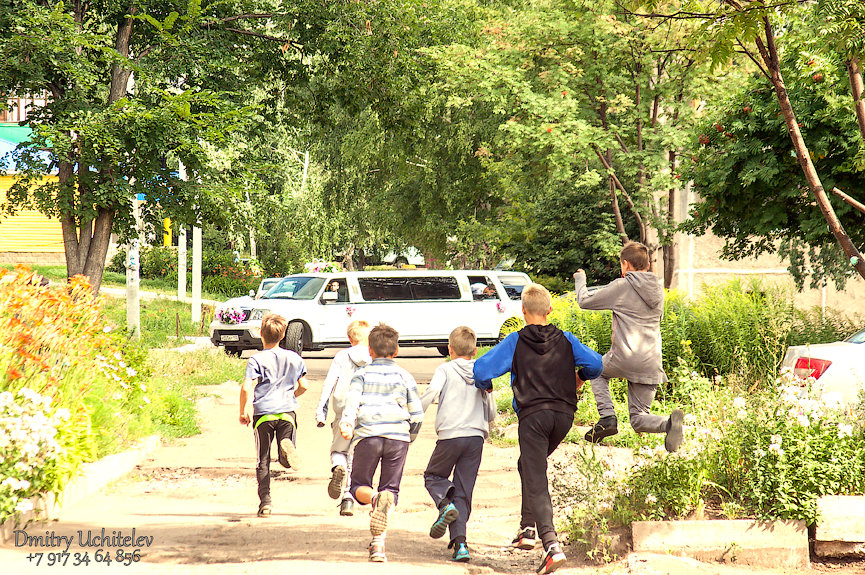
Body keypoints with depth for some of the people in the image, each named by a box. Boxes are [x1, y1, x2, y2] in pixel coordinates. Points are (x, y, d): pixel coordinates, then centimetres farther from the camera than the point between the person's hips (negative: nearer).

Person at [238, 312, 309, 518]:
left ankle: (265, 500, -3)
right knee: (286, 461, 5)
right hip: (287, 411, 2)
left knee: (263, 460, 7)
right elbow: (303, 386, 13)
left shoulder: (257, 360, -4)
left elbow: (247, 388, -13)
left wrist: (243, 411, -1)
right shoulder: (294, 358, 9)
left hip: (263, 413, -2)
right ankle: (286, 445, -30)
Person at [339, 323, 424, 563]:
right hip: (398, 436, 1)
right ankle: (378, 543, -10)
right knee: (391, 488, 6)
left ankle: (376, 498, -26)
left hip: (368, 435, -1)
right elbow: (417, 414, 11)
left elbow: (352, 400, -8)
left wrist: (347, 424, -20)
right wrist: (410, 435, 27)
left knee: (359, 487, 11)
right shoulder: (404, 376, 14)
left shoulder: (362, 374, 11)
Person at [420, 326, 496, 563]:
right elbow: (491, 413, 14)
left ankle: (445, 503, -11)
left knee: (433, 476, 21)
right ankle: (459, 542, -5)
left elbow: (431, 393, -16)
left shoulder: (445, 370, 1)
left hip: (450, 436, -3)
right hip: (476, 437, 3)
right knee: (463, 492, 7)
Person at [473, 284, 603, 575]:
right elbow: (595, 364, 0)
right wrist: (580, 376, 23)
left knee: (536, 482, -8)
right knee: (528, 465, 27)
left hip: (532, 415, -4)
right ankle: (527, 529, 21)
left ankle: (551, 544, -25)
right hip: (564, 414, 4)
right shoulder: (566, 340, 9)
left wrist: (485, 385, 19)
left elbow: (481, 369, -5)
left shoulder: (515, 342, 1)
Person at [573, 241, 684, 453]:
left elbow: (584, 301, 3)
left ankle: (607, 417, 8)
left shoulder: (621, 287, -5)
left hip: (625, 358, -5)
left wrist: (580, 279, 24)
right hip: (651, 364, 5)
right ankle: (669, 422, -22)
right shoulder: (657, 288, 12)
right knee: (638, 419, 11)